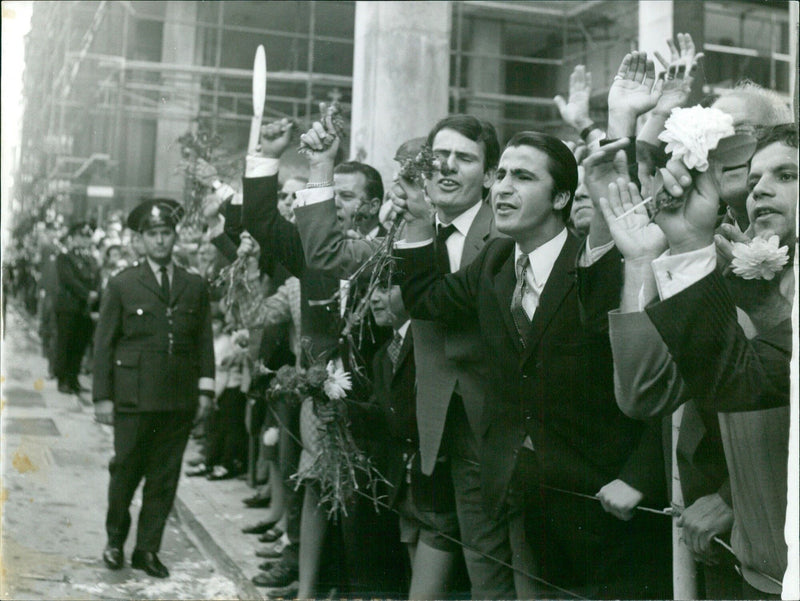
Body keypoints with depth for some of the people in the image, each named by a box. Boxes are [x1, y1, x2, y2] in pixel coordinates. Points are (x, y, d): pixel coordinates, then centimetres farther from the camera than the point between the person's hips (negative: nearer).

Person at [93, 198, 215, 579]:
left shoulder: (195, 287, 10)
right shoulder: (121, 286, 4)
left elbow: (204, 343, 11)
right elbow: (104, 344, 3)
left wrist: (205, 390, 5)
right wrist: (102, 396, -2)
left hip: (179, 401, 2)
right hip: (133, 397, -2)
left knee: (165, 477, 6)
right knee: (125, 471, 4)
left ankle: (147, 550, 17)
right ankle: (115, 540, 26)